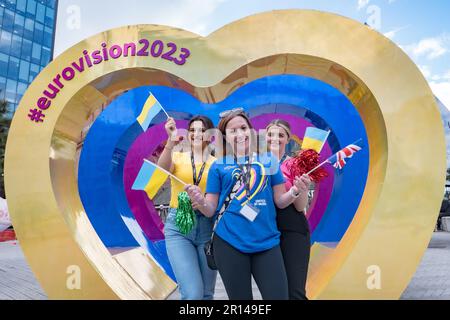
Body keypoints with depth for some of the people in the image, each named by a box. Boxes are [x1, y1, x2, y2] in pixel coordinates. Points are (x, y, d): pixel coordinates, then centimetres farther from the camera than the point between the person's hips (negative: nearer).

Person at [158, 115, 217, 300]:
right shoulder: (177, 157, 5)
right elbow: (163, 168, -19)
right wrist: (171, 142, -35)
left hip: (207, 227, 2)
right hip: (178, 225, -1)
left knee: (206, 294, 11)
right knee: (193, 293, -13)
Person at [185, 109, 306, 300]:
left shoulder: (269, 160, 6)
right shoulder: (219, 166, 3)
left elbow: (280, 201, 8)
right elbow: (210, 210, 3)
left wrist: (293, 192, -13)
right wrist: (200, 202, -18)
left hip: (267, 242, 1)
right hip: (230, 243, -1)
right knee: (240, 298, 13)